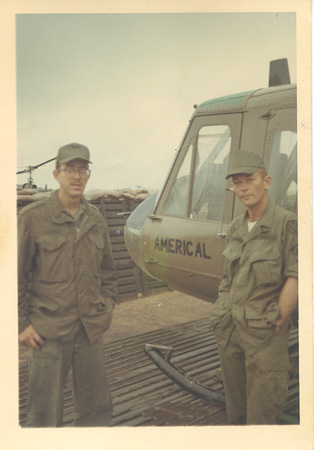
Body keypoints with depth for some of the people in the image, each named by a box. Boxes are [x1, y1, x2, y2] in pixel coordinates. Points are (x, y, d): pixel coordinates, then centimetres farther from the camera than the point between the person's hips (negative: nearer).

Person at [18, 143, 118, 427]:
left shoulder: (96, 220, 8)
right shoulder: (33, 217, -7)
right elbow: (17, 276, -5)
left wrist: (107, 308, 10)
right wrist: (21, 324, -6)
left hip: (91, 331, 5)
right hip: (48, 332, -4)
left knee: (97, 408, 15)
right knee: (45, 414, 7)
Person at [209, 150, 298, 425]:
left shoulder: (286, 223, -10)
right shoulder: (235, 229, 9)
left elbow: (295, 278, -14)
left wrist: (276, 325, -14)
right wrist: (223, 317, 7)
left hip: (264, 333, -6)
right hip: (230, 330, 6)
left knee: (262, 414, 4)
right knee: (235, 410, 18)